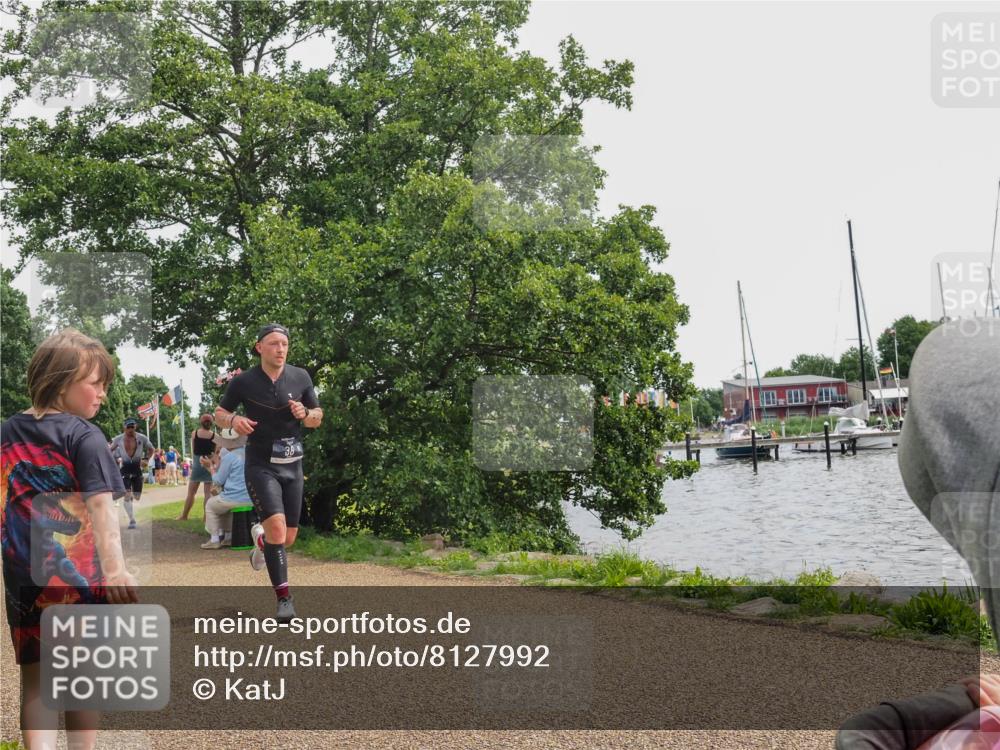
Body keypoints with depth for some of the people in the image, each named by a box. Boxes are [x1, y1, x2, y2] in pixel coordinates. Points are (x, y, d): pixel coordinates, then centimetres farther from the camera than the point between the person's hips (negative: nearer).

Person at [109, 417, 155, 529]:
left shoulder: (142, 438, -4)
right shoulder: (118, 439, -3)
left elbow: (151, 449, 12)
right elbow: (110, 449, 14)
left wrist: (146, 459, -2)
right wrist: (116, 459, -1)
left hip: (137, 467, 1)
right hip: (125, 467, -1)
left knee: (137, 497, 4)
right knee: (127, 495, -14)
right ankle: (132, 520, -12)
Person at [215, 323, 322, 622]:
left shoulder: (300, 377, 1)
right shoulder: (243, 381, -5)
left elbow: (318, 418, 8)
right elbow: (219, 412, 7)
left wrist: (305, 414, -15)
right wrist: (233, 420, -16)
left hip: (292, 466, 4)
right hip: (260, 466, -4)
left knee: (288, 538, 8)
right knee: (277, 526, -22)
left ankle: (260, 536, 45)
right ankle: (284, 598, -15)